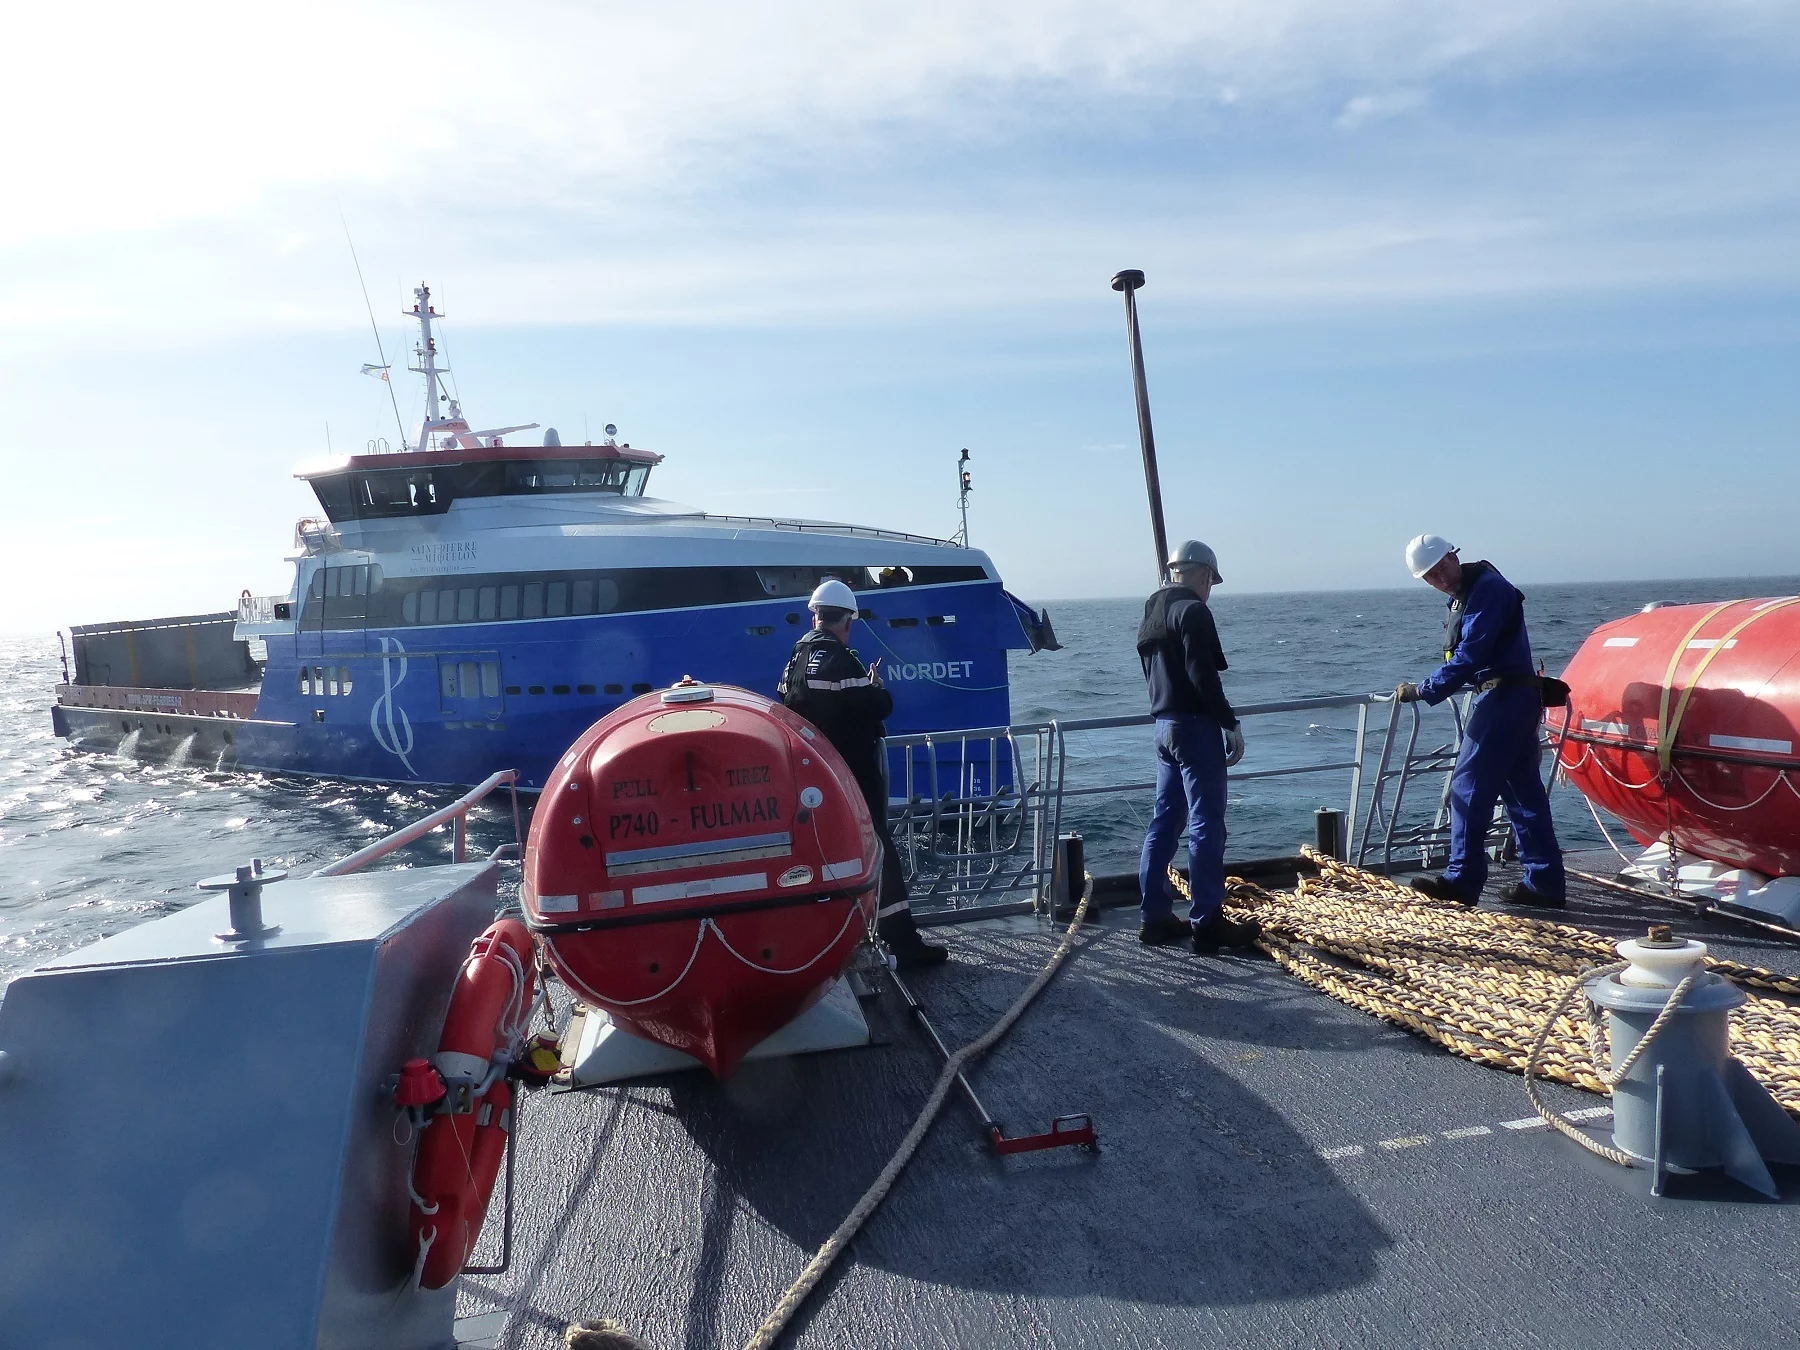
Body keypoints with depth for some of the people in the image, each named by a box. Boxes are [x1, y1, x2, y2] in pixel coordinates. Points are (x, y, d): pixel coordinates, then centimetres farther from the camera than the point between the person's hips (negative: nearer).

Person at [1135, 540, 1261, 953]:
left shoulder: (1151, 614, 16)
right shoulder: (1192, 610, -12)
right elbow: (1203, 675, -20)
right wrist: (1230, 723, -15)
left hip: (1163, 725, 9)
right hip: (1196, 725, -9)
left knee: (1164, 822, 11)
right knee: (1206, 825, -4)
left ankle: (1156, 917, 15)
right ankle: (1207, 922, 0)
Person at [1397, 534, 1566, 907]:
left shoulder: (1487, 588, -13)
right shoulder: (1465, 593, 18)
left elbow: (1470, 655, -19)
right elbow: (1467, 654, 24)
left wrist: (1422, 690, -16)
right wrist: (1426, 687, 14)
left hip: (1504, 698, -11)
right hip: (1518, 699, 11)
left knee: (1469, 787, -9)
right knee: (1523, 792, 12)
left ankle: (1462, 880, -7)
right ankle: (1545, 883, 17)